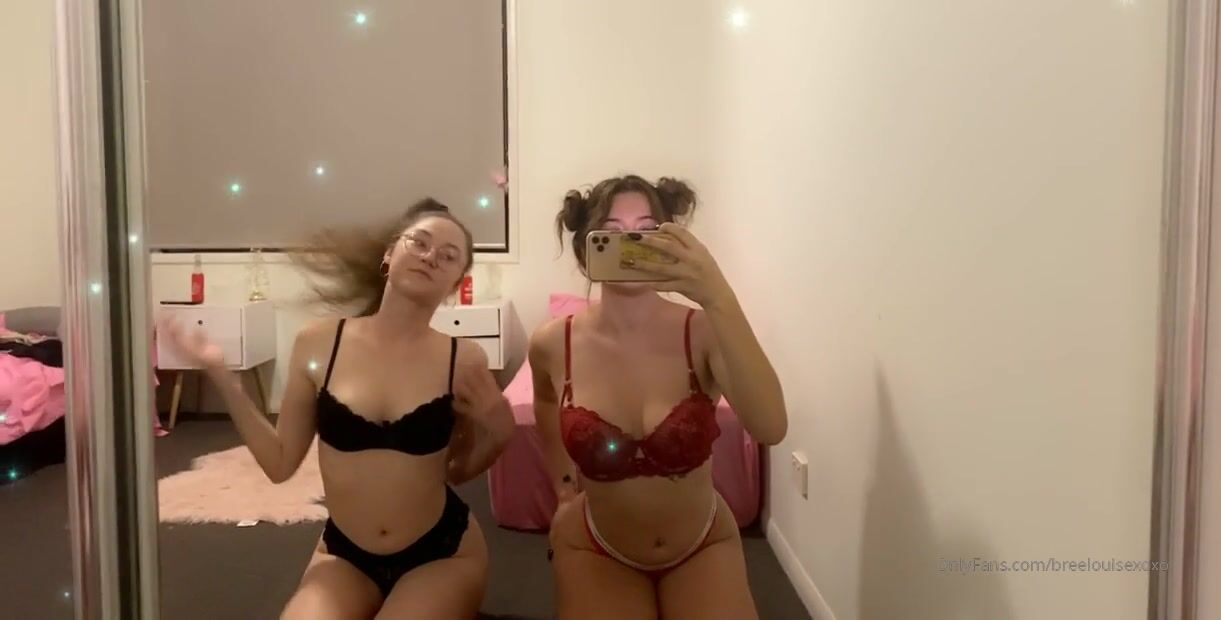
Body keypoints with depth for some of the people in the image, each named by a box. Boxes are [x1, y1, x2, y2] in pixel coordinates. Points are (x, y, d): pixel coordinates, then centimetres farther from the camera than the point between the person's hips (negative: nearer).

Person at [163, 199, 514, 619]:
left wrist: (497, 433, -17)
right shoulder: (318, 344, -8)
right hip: (344, 555, 1)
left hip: (442, 551, 0)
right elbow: (280, 463, -2)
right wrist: (220, 373, -7)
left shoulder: (463, 360, -11)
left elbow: (458, 471, 3)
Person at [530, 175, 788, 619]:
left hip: (704, 544, 0)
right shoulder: (552, 345, -15)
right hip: (596, 548, 1)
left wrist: (718, 299, -48)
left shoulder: (704, 332, -22)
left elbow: (770, 428, -41)